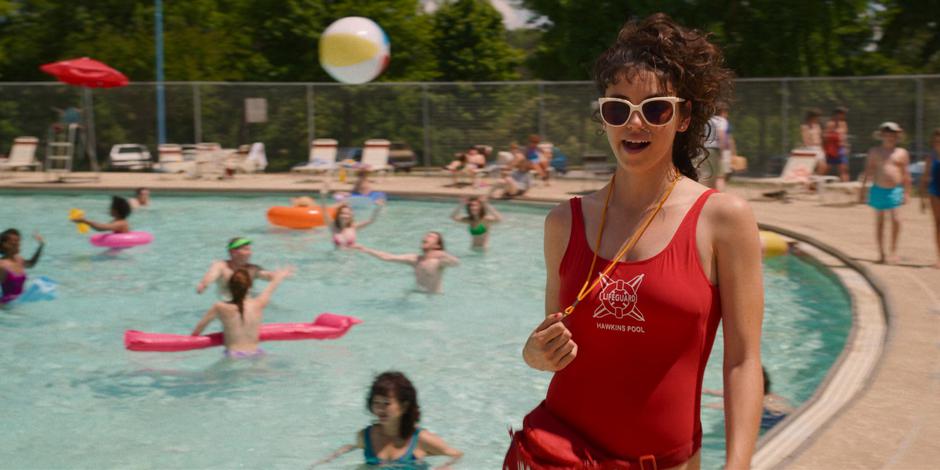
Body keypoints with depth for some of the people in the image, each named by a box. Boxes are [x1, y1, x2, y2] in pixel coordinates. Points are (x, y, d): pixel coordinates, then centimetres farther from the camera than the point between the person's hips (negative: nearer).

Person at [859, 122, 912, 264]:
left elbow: (906, 174, 5)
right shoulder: (874, 152, 5)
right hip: (878, 190, 1)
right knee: (879, 221, 8)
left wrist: (907, 192, 1)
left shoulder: (902, 153, 4)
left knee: (895, 219, -14)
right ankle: (881, 253, 17)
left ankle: (893, 250, 0)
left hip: (895, 190, -1)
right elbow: (867, 171, 8)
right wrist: (862, 189, 6)